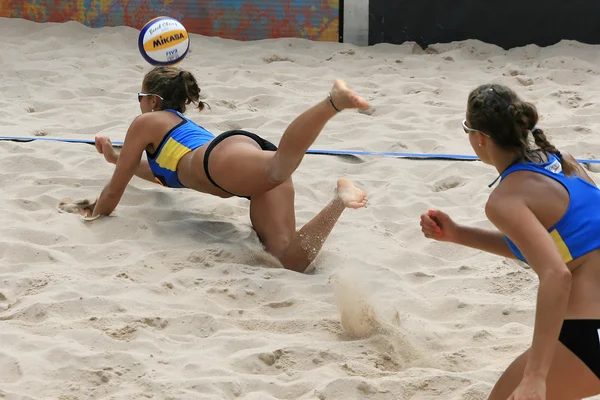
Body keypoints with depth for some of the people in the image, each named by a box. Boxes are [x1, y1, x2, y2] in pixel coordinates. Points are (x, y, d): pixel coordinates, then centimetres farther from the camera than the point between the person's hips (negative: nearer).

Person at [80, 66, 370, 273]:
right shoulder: (184, 127, 50)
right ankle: (338, 200, -38)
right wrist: (115, 157, 80)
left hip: (231, 154, -6)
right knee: (293, 260, -18)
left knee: (279, 167, -42)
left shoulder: (146, 122, 31)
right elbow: (164, 174, 70)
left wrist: (94, 214, 52)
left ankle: (334, 100, -59)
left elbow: (115, 192, 32)